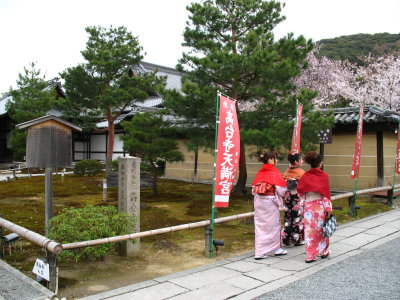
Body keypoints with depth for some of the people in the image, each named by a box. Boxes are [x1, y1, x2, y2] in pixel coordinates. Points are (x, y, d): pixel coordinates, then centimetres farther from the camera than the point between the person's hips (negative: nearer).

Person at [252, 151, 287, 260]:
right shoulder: (275, 172, -12)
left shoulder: (260, 172, 5)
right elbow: (281, 190, -14)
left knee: (260, 225, 10)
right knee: (272, 226, 8)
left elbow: (254, 189, 5)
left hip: (258, 202, 6)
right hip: (270, 202, -6)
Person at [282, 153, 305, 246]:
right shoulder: (301, 172, -12)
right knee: (298, 218, 5)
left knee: (288, 218, 12)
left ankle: (286, 239, 15)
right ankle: (297, 240, 11)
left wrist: (285, 197, 15)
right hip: (298, 198, -6)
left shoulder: (286, 172, 6)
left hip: (288, 197, 6)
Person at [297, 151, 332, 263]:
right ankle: (324, 251, 31)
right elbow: (326, 194, -8)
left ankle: (310, 256, 6)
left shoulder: (305, 176, 0)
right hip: (320, 206, -1)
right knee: (321, 229, 15)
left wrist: (303, 206, 9)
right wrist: (328, 209, -5)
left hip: (308, 206, 2)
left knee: (309, 230, 4)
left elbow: (301, 193, 1)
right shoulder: (324, 176, -7)